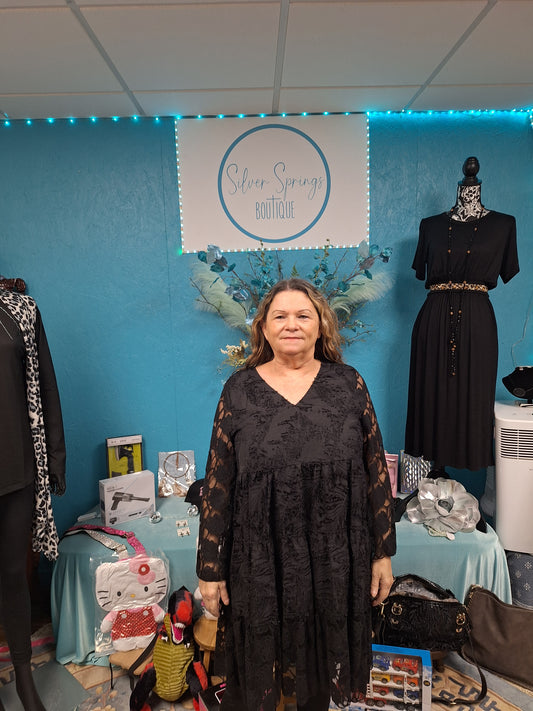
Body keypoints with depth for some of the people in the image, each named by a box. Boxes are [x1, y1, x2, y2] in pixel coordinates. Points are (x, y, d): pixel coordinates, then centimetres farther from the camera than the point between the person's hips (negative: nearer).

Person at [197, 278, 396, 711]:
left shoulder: (348, 385, -2)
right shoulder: (239, 391, -5)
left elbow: (376, 472, 2)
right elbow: (217, 485, -3)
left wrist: (383, 552, 3)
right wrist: (211, 569, -1)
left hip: (334, 560, 1)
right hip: (260, 561, -1)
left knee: (323, 661, 21)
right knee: (256, 669, 16)